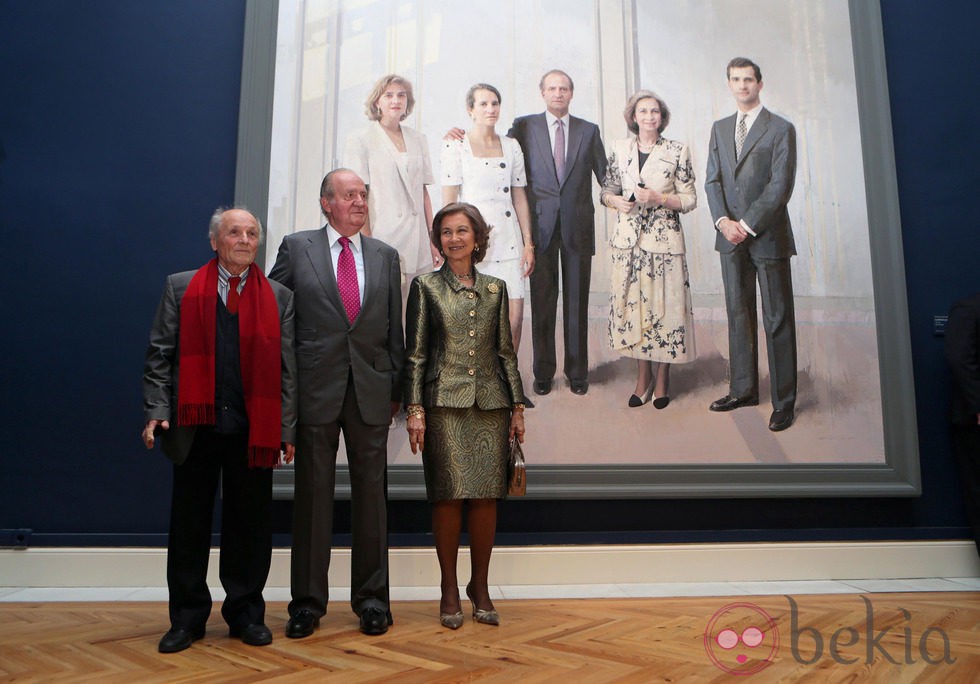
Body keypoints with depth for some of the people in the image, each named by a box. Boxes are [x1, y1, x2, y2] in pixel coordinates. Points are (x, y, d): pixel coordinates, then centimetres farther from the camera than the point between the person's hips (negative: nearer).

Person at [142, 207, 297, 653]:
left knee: (249, 523, 7)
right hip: (195, 425, 0)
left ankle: (246, 613, 22)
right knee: (189, 522, 9)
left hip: (254, 428, 0)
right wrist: (157, 412, -5)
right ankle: (188, 617, 23)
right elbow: (160, 355, 5)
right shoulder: (180, 288, 8)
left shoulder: (278, 297, 9)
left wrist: (286, 429, 0)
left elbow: (286, 367, 5)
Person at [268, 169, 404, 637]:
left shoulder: (385, 256, 11)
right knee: (312, 494, 5)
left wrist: (397, 387, 8)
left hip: (371, 391, 2)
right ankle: (307, 601, 17)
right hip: (316, 388, -2)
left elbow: (394, 329, 12)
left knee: (370, 493, 7)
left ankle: (372, 598, 19)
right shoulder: (296, 248, 5)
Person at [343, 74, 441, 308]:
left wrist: (433, 239, 10)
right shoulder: (361, 141, 3)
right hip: (383, 237, -4)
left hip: (417, 245, 4)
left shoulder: (418, 140, 17)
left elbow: (423, 193, 16)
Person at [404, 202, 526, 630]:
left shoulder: (495, 288, 12)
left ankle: (480, 586, 19)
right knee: (449, 495, -2)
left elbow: (506, 351, 13)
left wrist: (517, 406, 9)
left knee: (487, 496, 3)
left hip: (490, 402, 3)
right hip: (444, 404, -2)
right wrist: (415, 409, -6)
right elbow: (415, 353, 1)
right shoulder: (426, 287, 4)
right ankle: (449, 590, 13)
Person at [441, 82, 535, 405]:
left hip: (508, 239, 4)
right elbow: (449, 199, -3)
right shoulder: (455, 146, 1)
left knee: (515, 317, -1)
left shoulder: (511, 146, 13)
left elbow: (519, 197, 13)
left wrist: (528, 243, 8)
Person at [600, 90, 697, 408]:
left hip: (664, 239, -2)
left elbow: (690, 199, 1)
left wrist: (659, 197, -15)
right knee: (632, 306, 5)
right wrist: (616, 201, -7)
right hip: (628, 239, 3)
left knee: (665, 306, 0)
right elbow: (608, 190, 14)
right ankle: (643, 375, 20)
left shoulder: (677, 151, 0)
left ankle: (662, 378, 17)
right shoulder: (620, 148, 8)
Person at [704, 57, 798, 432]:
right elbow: (712, 180, 9)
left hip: (768, 236, -5)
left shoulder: (781, 129, -2)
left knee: (778, 320, 0)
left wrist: (747, 225, -14)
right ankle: (743, 389, 21)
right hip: (731, 236, 5)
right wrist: (723, 221, -7)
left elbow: (781, 186, -9)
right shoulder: (720, 128, 14)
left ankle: (783, 401, 7)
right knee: (738, 315, 10)